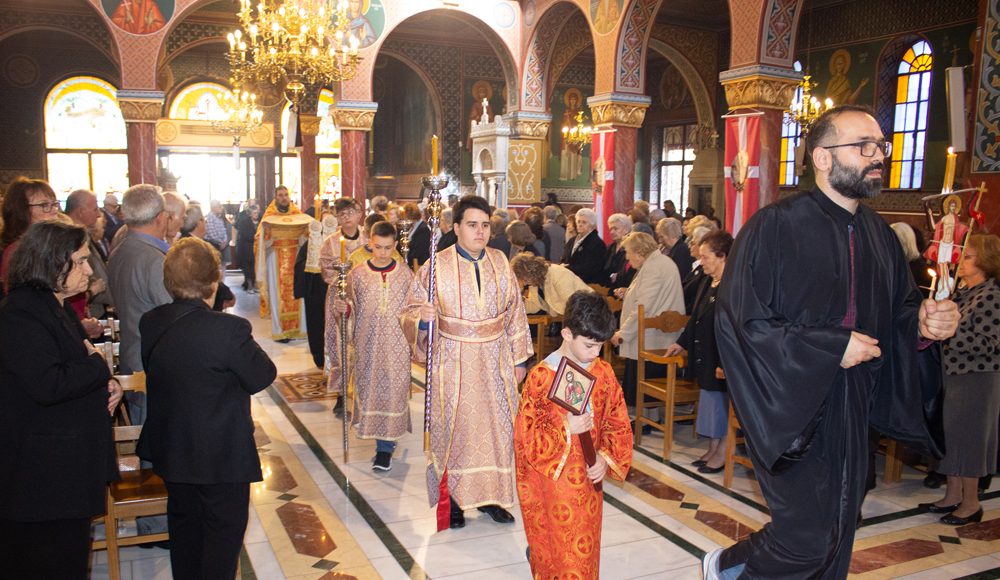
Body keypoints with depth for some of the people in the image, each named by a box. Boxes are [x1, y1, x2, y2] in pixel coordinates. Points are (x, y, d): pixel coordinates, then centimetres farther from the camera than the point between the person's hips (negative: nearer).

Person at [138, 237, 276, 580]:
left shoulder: (150, 324, -7)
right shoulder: (229, 329, -27)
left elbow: (151, 370, 5)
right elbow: (263, 376, -16)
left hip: (171, 450, 6)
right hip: (222, 455, -6)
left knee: (184, 524, 25)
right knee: (223, 531, 13)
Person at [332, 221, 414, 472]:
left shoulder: (405, 273, -1)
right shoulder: (357, 274, 0)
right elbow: (352, 312, 6)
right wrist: (343, 309, -14)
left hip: (397, 344, -1)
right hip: (367, 344, 1)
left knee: (393, 389, 0)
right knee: (369, 388, 7)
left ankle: (385, 446, 8)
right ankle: (376, 432, 30)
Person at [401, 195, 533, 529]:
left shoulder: (500, 263, 2)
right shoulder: (438, 266, -8)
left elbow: (515, 313, 8)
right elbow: (412, 310, -5)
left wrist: (519, 358, 7)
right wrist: (422, 318, -28)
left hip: (495, 362, 3)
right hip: (453, 364, -3)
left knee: (496, 426, 9)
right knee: (453, 428, 6)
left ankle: (491, 494, 26)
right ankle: (452, 498, 23)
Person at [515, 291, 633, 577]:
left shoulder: (604, 373, -2)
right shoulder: (542, 376, -15)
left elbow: (618, 424, 4)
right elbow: (525, 435, -14)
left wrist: (606, 458, -10)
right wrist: (566, 429, -25)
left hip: (588, 478, 4)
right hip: (551, 478, -3)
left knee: (586, 544, 15)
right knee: (556, 546, 8)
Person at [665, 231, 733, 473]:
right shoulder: (708, 283, 10)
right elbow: (696, 317, 20)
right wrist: (682, 342, 22)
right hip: (705, 357, 9)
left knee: (722, 404, 2)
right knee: (710, 400, 16)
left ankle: (722, 454, 16)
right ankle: (713, 449, 28)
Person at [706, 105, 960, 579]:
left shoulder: (878, 234, 7)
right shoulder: (776, 227, -14)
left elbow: (899, 311, 16)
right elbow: (739, 320, -20)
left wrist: (924, 322, -7)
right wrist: (833, 347, -20)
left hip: (852, 411, 7)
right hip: (794, 411, -7)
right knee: (808, 540, -4)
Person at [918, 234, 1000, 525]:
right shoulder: (963, 292, 11)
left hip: (976, 379, -9)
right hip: (953, 375, 9)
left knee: (968, 437, 0)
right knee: (950, 435, 13)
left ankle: (971, 502, 13)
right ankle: (953, 495, 24)